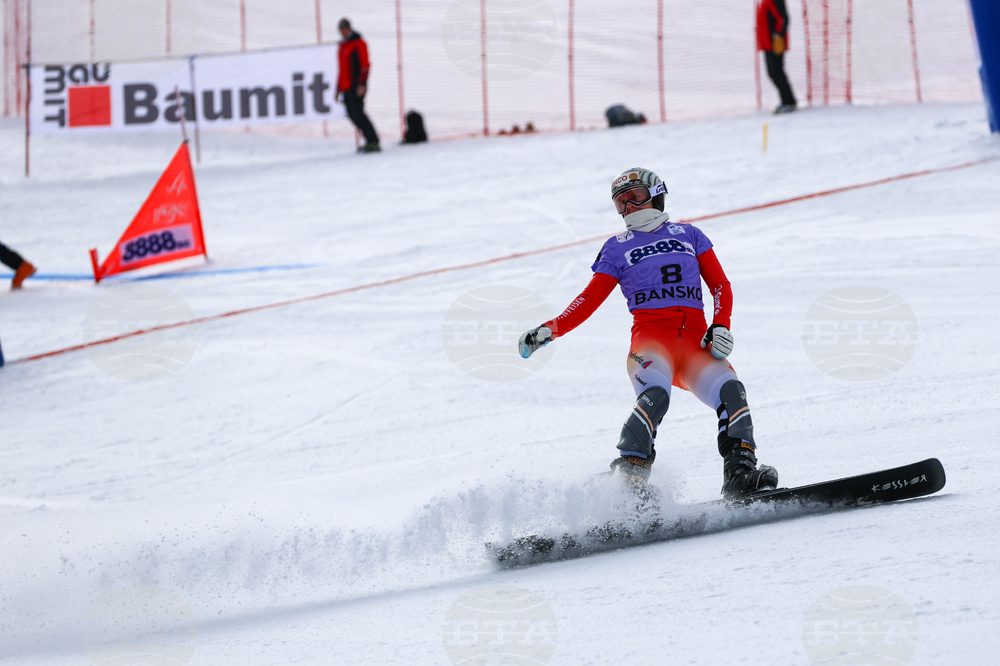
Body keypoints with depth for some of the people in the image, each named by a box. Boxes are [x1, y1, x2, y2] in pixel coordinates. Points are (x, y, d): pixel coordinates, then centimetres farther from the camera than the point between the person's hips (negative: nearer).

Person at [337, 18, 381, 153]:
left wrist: (362, 84, -21)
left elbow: (364, 64, -13)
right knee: (353, 115, 4)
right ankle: (370, 141, 9)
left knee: (358, 114, -15)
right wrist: (339, 89, 23)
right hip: (346, 88, 9)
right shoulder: (343, 46, 21)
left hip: (356, 86, -9)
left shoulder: (358, 43, -5)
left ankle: (373, 142, -14)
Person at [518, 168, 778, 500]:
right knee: (654, 396, -34)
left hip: (696, 339, 2)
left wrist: (721, 326, -3)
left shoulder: (689, 235, 22)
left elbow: (720, 286, 16)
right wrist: (550, 329, -3)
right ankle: (628, 476, -38)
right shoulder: (618, 248, 19)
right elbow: (589, 299, 13)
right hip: (650, 336, -2)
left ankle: (741, 476, -25)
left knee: (730, 391, -25)